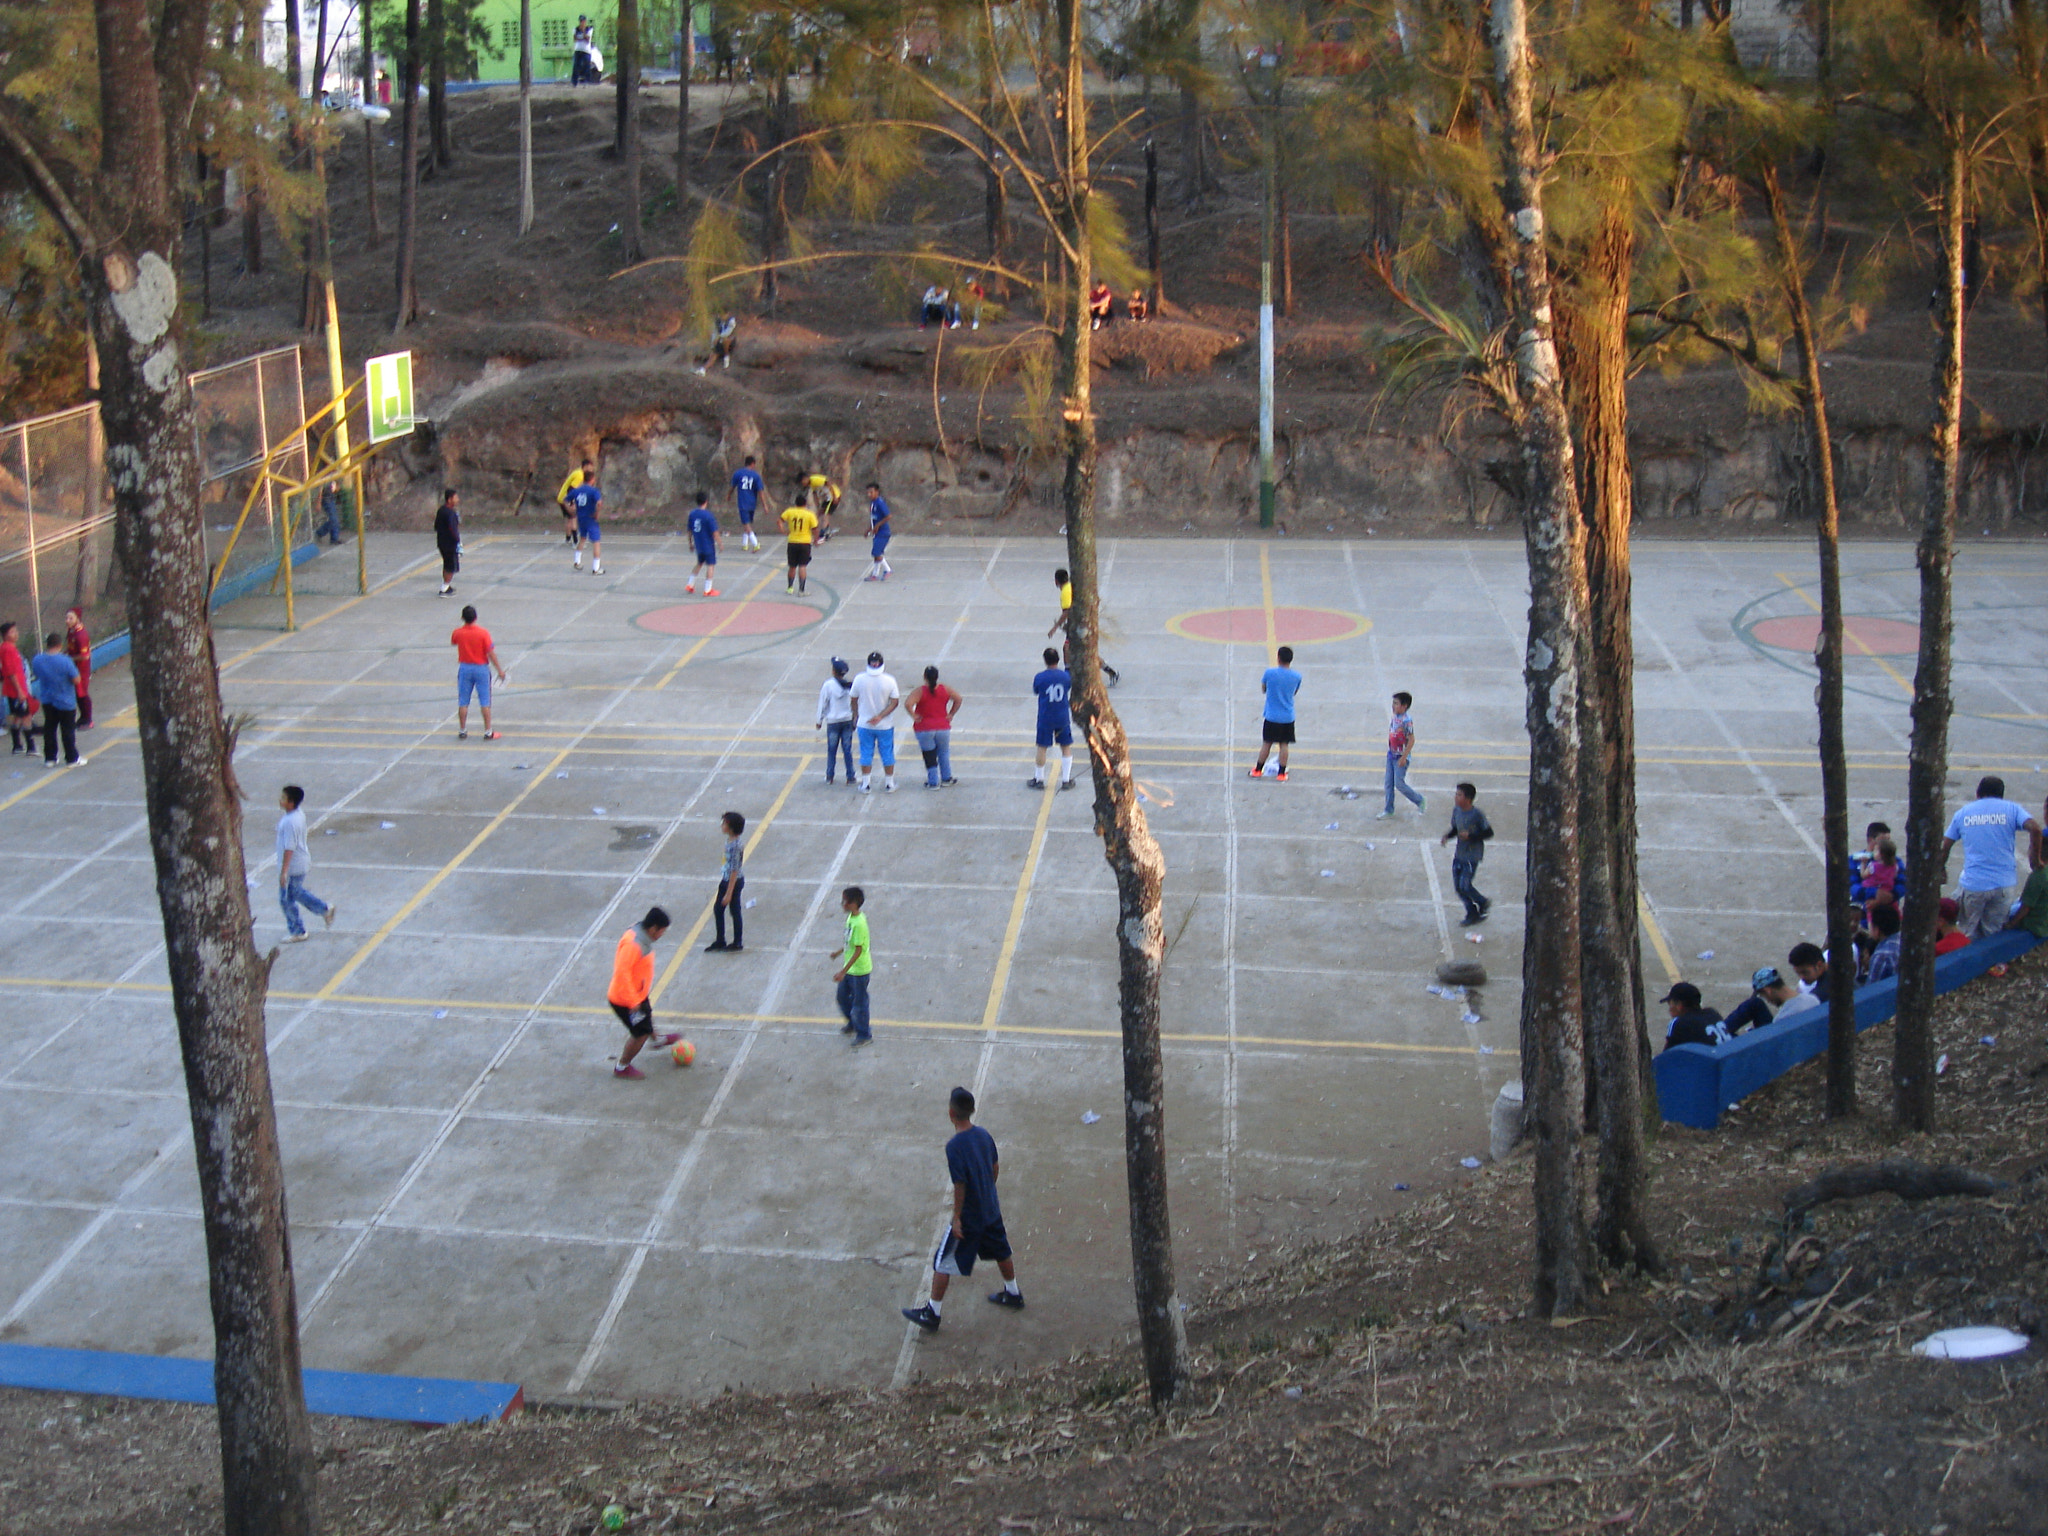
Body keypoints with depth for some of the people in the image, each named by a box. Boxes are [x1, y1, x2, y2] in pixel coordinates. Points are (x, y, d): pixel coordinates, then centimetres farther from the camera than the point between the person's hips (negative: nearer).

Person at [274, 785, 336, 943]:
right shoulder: (299, 813, 1)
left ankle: (297, 932, 20)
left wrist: (283, 872, -24)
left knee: (287, 899, 7)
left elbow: (289, 848, -27)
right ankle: (325, 909, 32)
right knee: (296, 892, 27)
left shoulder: (290, 822, -28)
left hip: (293, 866, -9)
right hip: (302, 862, 9)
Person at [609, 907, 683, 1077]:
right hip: (625, 999, -10)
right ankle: (622, 1067, 19)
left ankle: (656, 1040, 62)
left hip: (638, 992, 10)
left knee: (647, 1017, 33)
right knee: (641, 1033, 2)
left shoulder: (642, 937, -2)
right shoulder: (633, 944, -33)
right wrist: (633, 1002, -27)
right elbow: (622, 973, -34)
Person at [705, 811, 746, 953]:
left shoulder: (734, 846, -27)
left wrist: (728, 894, -22)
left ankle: (737, 943, 23)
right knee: (717, 908, 16)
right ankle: (720, 941, 28)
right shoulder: (729, 840, 1)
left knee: (734, 911, 7)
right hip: (726, 880, 9)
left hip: (734, 882, -9)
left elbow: (734, 871, -25)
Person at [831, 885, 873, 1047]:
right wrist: (840, 951, 30)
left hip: (859, 971, -9)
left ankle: (864, 1035, 25)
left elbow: (858, 951, -27)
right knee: (842, 996, 23)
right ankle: (853, 1024, 45)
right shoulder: (851, 917, -2)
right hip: (850, 969, 9)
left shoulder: (859, 924, -30)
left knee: (859, 1003, 7)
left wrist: (843, 971, -27)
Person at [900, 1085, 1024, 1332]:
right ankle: (1013, 1295, 43)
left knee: (942, 1263, 5)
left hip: (968, 1217, -7)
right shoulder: (984, 1135, -3)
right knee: (1001, 1252, 26)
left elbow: (960, 1185, -23)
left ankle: (932, 1314, 13)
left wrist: (956, 1218, -15)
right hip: (991, 1210, 7)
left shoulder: (955, 1146, -25)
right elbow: (995, 1168, 8)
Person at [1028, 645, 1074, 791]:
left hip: (1045, 718, -1)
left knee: (1042, 748, 9)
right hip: (1063, 718, 1)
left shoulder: (1039, 678, -13)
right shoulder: (1066, 676, -7)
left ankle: (1038, 779, 18)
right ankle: (1066, 780, 13)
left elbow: (1035, 691, 5)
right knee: (1066, 747, 11)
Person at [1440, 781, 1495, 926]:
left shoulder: (1477, 814, -18)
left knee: (1465, 886, -9)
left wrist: (1470, 836, -24)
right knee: (1458, 887, 8)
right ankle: (1472, 913, 25)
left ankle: (1483, 903, 19)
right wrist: (1447, 836, -4)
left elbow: (1489, 832, -13)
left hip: (1472, 856, -7)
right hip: (1458, 854, 7)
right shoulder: (1456, 810, 1)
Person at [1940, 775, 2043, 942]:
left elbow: (1944, 847, 12)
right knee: (1993, 933, 12)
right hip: (2003, 883, 0)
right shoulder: (2012, 809, 3)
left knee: (1966, 934, 12)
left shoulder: (1962, 813, 9)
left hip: (1972, 883, 0)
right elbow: (2035, 828, -15)